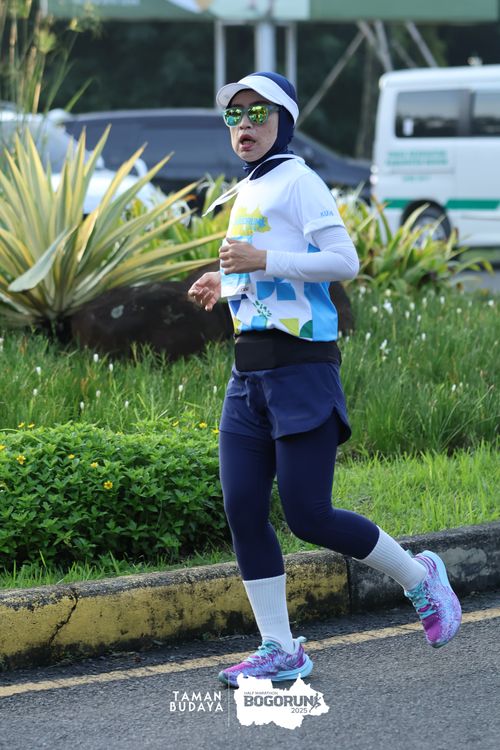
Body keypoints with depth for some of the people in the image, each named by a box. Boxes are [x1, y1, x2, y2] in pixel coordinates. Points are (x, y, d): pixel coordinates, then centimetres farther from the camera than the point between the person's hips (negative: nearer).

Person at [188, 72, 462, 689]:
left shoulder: (297, 182, -7)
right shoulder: (247, 192, 20)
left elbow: (343, 262, -17)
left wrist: (263, 261, -19)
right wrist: (227, 285, 20)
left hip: (300, 366, -8)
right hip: (249, 371, 8)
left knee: (307, 515, -9)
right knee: (242, 510, 0)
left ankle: (421, 579, 12)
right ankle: (280, 650, 6)